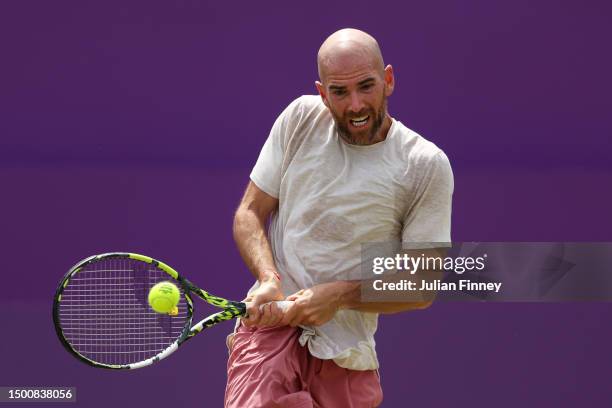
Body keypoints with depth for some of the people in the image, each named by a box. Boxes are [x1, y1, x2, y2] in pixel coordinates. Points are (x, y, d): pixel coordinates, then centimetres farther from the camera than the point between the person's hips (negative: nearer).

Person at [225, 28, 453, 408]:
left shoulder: (427, 166, -2)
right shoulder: (301, 118, 4)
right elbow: (249, 214, 8)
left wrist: (338, 295, -16)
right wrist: (269, 279, -11)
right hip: (272, 322, -1)